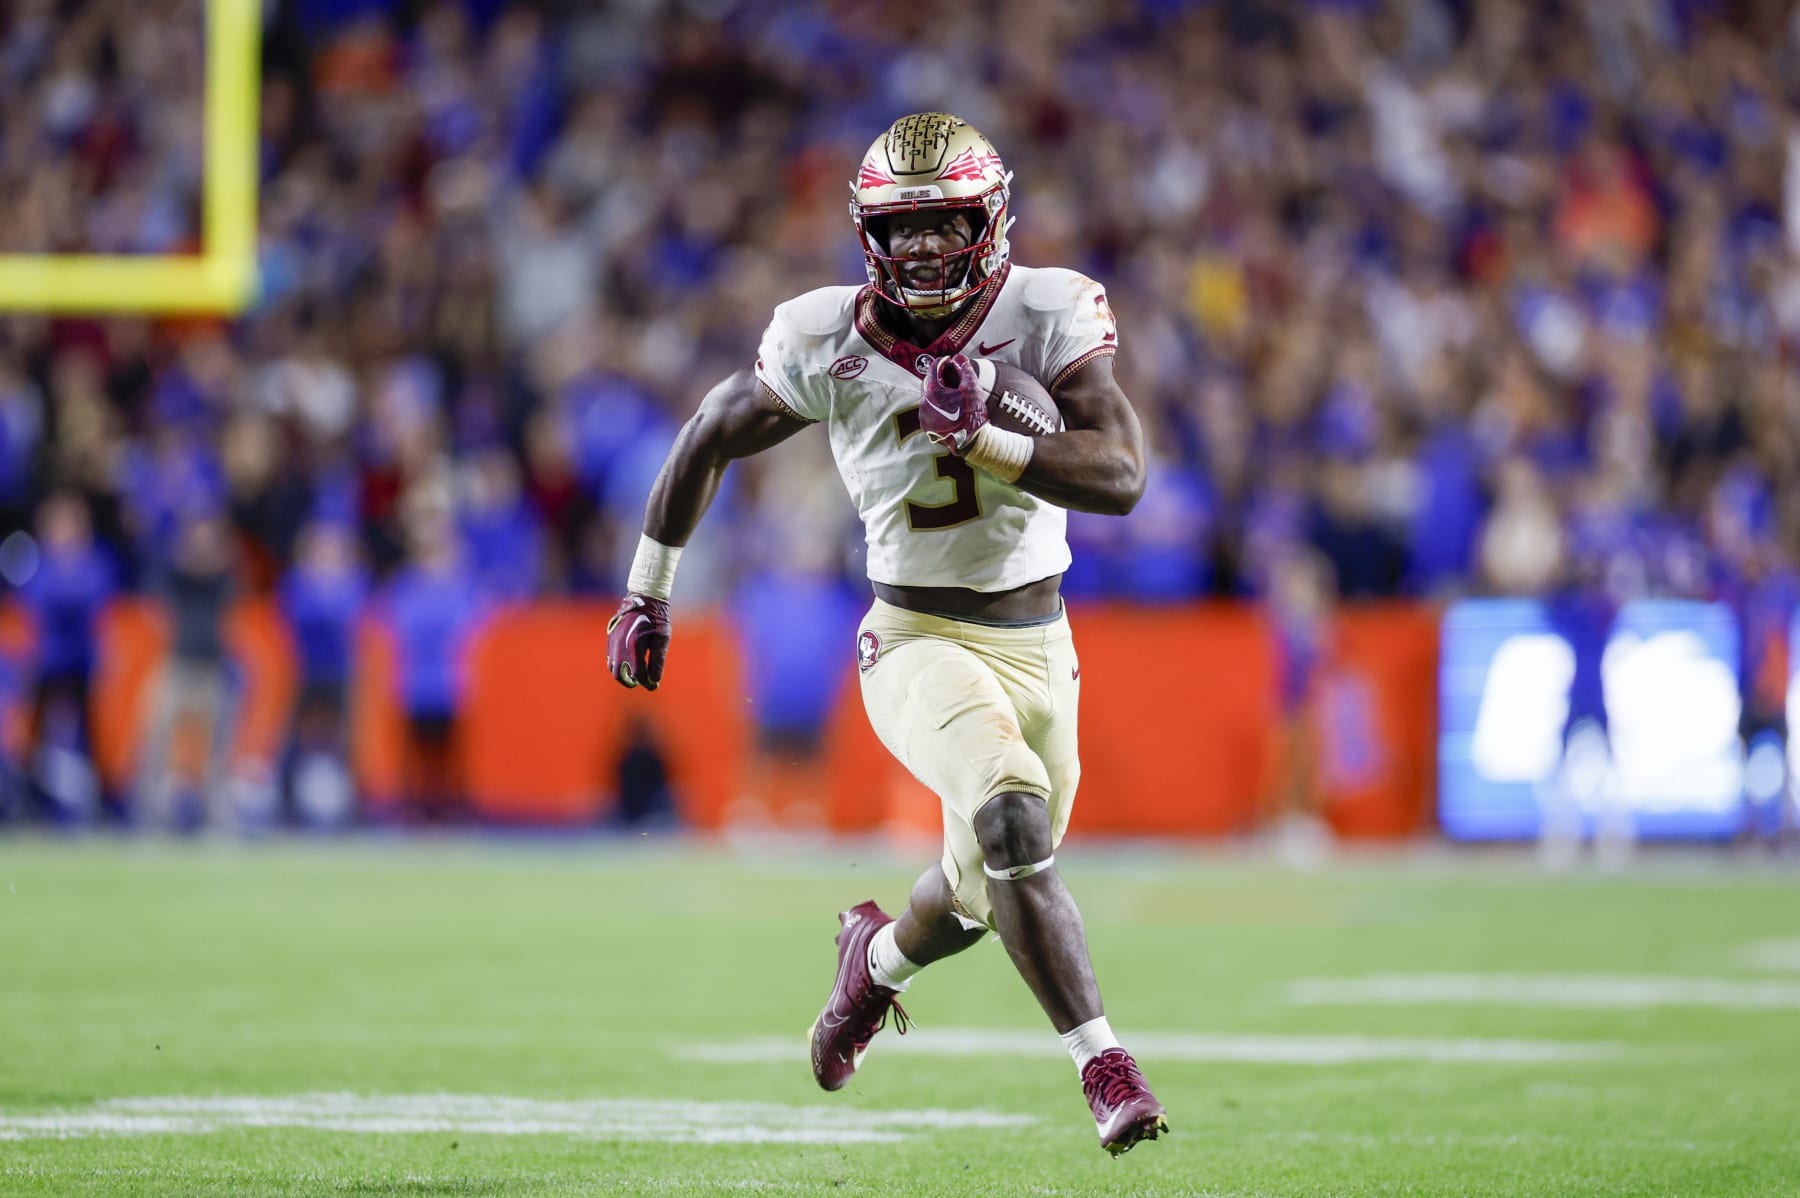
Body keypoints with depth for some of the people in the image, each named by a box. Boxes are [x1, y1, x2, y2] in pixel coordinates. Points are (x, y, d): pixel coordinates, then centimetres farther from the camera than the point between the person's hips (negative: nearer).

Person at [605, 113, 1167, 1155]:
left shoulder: (1047, 316, -9)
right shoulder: (830, 343, -9)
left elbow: (1122, 478, -19)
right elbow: (711, 439, 8)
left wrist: (979, 440, -30)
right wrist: (647, 592, 13)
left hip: (1038, 644, 3)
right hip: (919, 641, -3)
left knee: (986, 892, 16)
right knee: (1012, 816, -30)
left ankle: (880, 956, 51)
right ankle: (1105, 1068, -24)